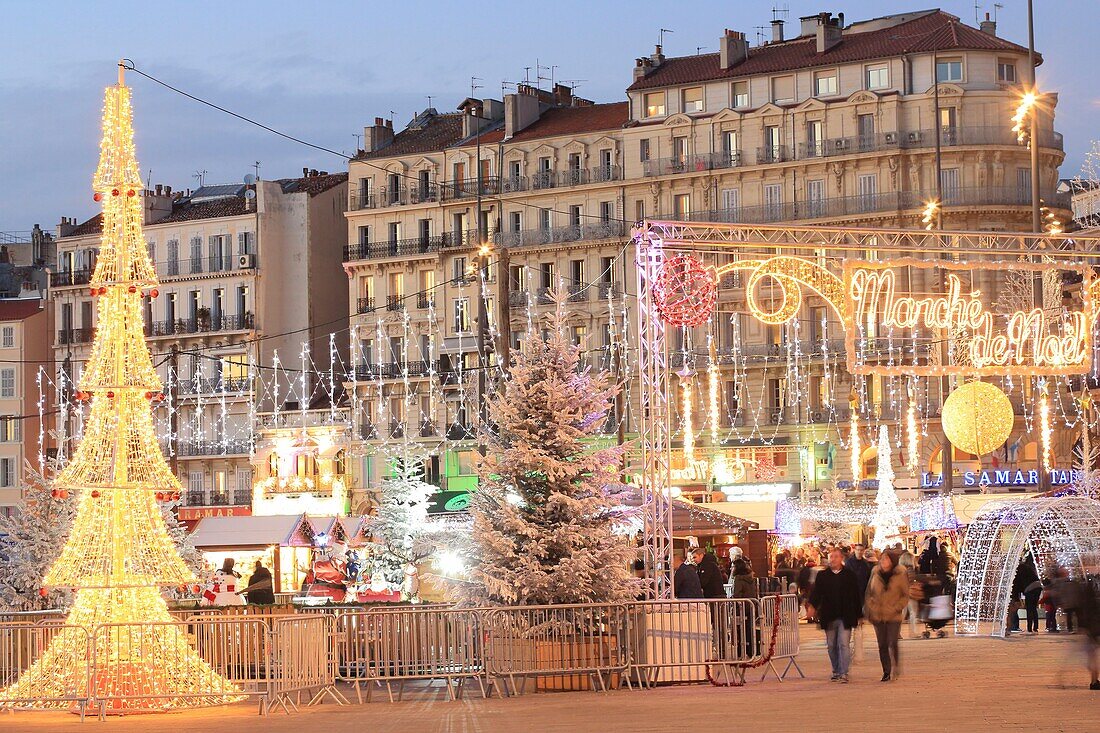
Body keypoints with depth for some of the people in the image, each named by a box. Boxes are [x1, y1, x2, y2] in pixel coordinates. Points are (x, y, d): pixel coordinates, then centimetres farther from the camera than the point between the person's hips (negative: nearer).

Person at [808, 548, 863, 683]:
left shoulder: (850, 576, 2)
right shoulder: (822, 576, 7)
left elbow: (856, 596, 6)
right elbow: (817, 593, -1)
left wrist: (859, 615, 6)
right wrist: (812, 606, -20)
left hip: (845, 617, -3)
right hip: (829, 618, 3)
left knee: (844, 644, -10)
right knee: (832, 646, 9)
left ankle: (844, 673, -10)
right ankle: (836, 672, 21)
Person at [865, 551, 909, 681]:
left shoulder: (900, 575, -2)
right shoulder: (875, 573, 6)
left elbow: (905, 596, 2)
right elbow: (869, 592, 13)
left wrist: (897, 607, -11)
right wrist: (871, 608, 3)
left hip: (893, 616, -3)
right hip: (878, 615, 3)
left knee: (892, 644, -12)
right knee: (882, 645, 6)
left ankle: (894, 669, 1)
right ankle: (886, 671, 14)